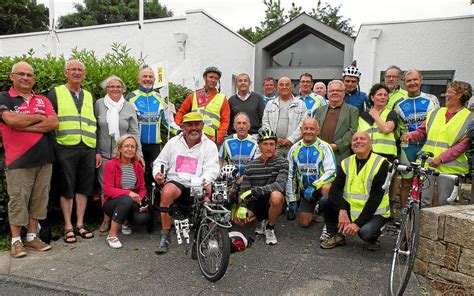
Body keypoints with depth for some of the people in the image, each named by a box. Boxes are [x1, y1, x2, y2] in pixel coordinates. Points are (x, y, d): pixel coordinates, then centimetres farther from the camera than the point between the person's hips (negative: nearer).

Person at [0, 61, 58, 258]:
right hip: (19, 160, -4)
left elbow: (54, 123, -2)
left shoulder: (43, 100, 13)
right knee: (18, 200, 2)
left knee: (39, 199, 9)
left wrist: (25, 126, -10)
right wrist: (39, 118, -5)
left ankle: (32, 237, 21)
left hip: (44, 159, 4)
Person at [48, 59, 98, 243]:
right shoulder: (56, 93, 6)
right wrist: (51, 149, -8)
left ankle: (80, 224, 18)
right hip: (65, 148, -3)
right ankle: (68, 227, 12)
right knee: (66, 189, 2)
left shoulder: (88, 96, 18)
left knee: (83, 187, 7)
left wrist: (97, 151, 12)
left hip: (88, 149, 4)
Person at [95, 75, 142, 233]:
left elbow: (134, 133, 4)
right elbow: (94, 128, 6)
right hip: (104, 153, 0)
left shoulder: (129, 107, 6)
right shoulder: (99, 104, 5)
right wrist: (96, 152, 1)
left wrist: (138, 153, -4)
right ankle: (107, 218, 18)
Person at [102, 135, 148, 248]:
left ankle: (125, 221, 11)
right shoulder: (111, 164, -9)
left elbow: (142, 188, 6)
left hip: (133, 203, 4)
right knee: (126, 200, -37)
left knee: (143, 217, -26)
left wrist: (141, 199, -17)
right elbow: (107, 190, -16)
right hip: (112, 202, -4)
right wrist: (128, 193, -31)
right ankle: (112, 235, -24)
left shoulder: (138, 166, 6)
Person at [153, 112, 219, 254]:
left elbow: (212, 169, -2)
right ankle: (165, 235, -19)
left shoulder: (210, 145, 8)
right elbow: (160, 162, 20)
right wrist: (157, 173, -3)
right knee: (167, 192, -33)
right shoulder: (173, 142, 15)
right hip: (176, 182, 1)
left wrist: (205, 181, -23)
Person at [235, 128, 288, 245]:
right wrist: (242, 207, -18)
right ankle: (262, 220, 13)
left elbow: (280, 185, -24)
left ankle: (270, 228, -8)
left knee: (276, 195, -37)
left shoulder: (282, 163, -7)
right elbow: (244, 190, 1)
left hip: (271, 201, -3)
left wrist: (253, 191, -31)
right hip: (255, 202, 4)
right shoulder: (251, 165, 5)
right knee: (238, 219, -22)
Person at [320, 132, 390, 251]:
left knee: (365, 232, -33)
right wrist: (342, 210, -29)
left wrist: (358, 223, -25)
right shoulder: (346, 163, 1)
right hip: (351, 208, 5)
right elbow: (335, 189, -10)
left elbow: (375, 198, -20)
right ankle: (337, 236, 5)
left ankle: (373, 238, 5)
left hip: (374, 212, -5)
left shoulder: (381, 164, -14)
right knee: (324, 202, -14)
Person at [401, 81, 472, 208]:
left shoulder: (469, 118, 1)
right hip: (427, 163, 3)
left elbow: (463, 144, -7)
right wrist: (411, 135, -8)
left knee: (444, 203, 6)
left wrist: (441, 158, -16)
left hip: (449, 166, -3)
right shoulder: (436, 112, 14)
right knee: (422, 200, -1)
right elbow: (422, 131, 15)